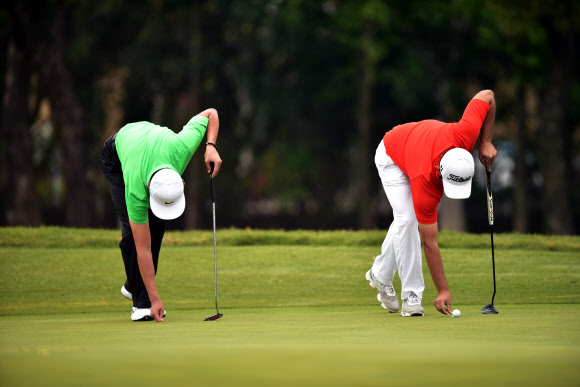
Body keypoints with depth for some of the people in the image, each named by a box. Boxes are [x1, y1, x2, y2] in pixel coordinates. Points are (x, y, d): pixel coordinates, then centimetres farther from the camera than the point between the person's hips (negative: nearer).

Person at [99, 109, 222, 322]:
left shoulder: (181, 146, -43)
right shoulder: (136, 191, -43)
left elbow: (211, 113, -23)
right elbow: (143, 249, -35)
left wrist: (211, 146, -37)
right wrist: (155, 300, -34)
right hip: (116, 158, -4)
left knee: (156, 225, -10)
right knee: (133, 230, -19)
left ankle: (133, 286, 8)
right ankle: (141, 300, -7)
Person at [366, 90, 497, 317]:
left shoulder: (464, 134, -41)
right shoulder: (425, 185, -44)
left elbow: (487, 96, -24)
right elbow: (430, 243, -35)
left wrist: (485, 142, -24)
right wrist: (443, 291, -33)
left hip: (415, 143, 6)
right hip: (391, 156, -6)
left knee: (404, 219, 6)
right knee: (407, 219, -21)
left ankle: (381, 275, 27)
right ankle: (412, 296, -12)